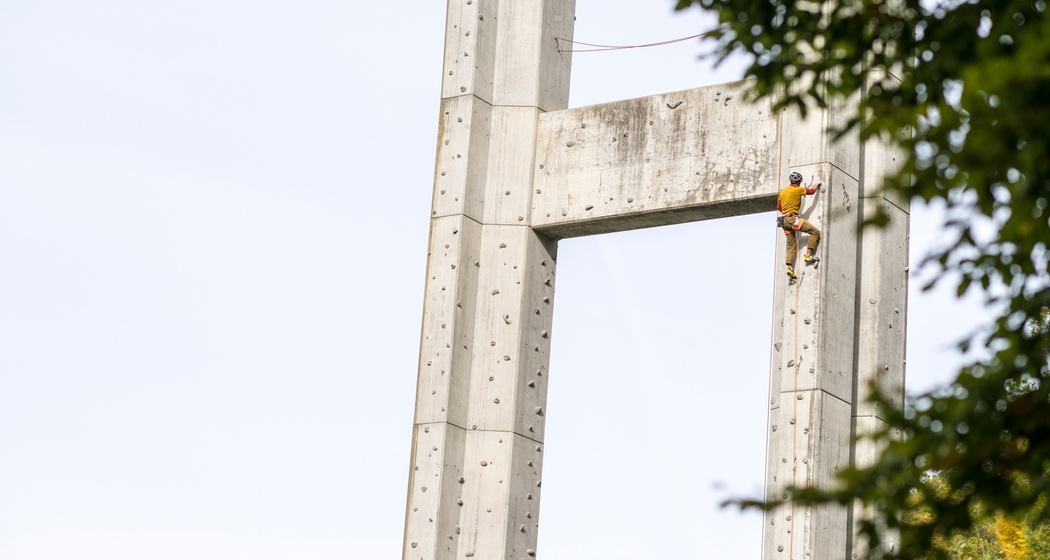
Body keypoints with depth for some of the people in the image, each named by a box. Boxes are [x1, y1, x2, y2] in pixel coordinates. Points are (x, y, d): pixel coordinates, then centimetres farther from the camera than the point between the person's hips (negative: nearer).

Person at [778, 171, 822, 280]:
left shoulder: (782, 191, 16)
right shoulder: (798, 190, -3)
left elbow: (778, 207, 21)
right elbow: (811, 191, 11)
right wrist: (816, 184, 31)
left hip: (785, 220, 8)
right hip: (793, 218, -8)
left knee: (792, 245, 10)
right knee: (815, 231, -6)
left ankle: (790, 267, -3)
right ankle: (808, 255, -12)